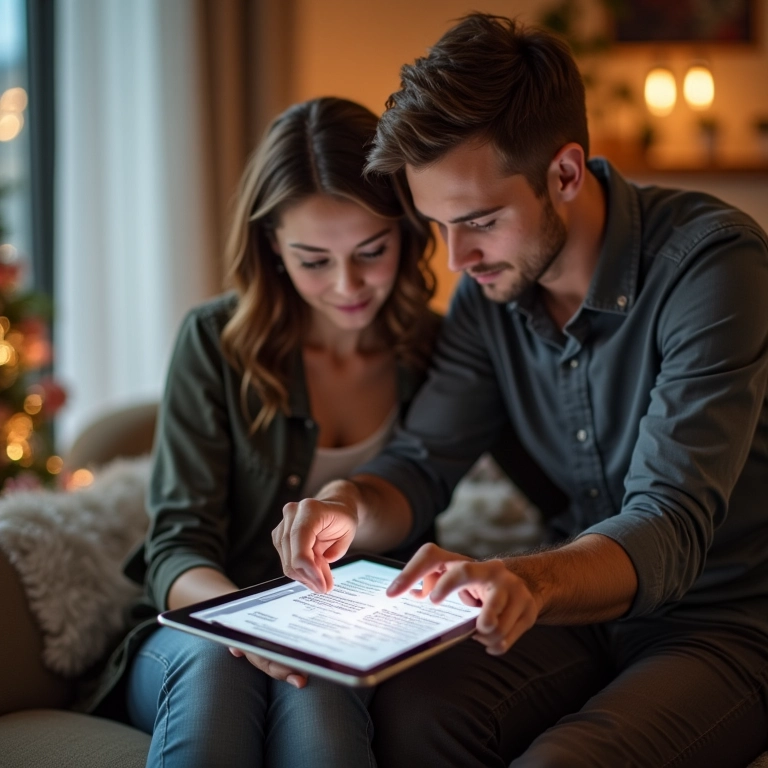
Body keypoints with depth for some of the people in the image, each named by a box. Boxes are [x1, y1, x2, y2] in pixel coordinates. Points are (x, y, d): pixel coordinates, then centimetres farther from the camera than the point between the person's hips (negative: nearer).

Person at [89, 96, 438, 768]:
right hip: (202, 639, 0)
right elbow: (178, 546, -6)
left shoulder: (435, 352, 2)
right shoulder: (217, 341, -3)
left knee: (315, 690, -34)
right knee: (215, 662, -34)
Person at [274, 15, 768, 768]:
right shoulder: (489, 288, -2)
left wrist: (529, 580, -49)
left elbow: (672, 526, -29)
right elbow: (420, 463, 1)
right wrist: (351, 504, -23)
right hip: (581, 599, 4)